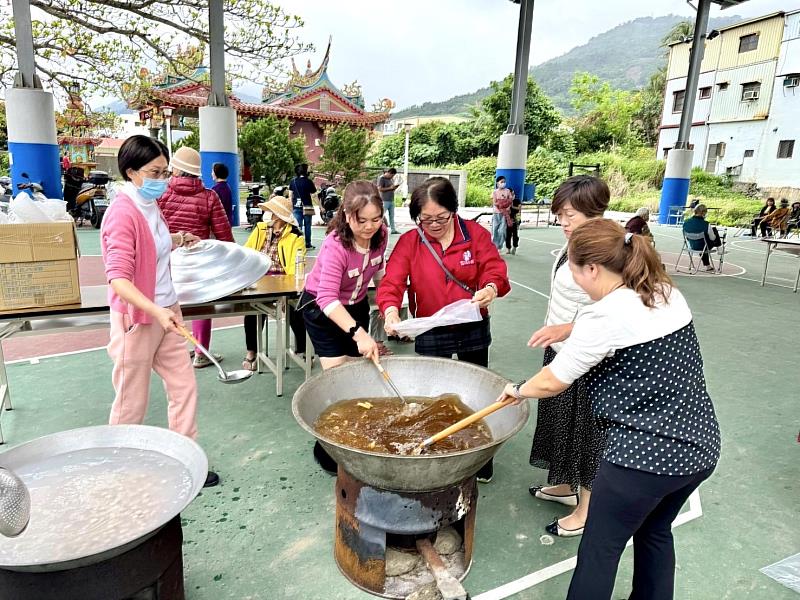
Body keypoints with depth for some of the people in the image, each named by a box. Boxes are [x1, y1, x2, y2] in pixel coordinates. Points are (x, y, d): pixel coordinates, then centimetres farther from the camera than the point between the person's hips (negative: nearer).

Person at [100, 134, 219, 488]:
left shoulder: (150, 206, 8)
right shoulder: (123, 213, -18)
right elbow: (118, 278, -25)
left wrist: (177, 241, 13)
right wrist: (156, 311, -36)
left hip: (167, 313, 8)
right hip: (136, 318, -8)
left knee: (184, 388, 12)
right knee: (132, 404, 7)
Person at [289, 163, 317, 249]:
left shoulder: (292, 182, 4)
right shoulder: (308, 181, -5)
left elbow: (291, 195, 6)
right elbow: (314, 192, -2)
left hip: (296, 207, 2)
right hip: (307, 206, -2)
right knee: (307, 226, 7)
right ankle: (307, 244, 10)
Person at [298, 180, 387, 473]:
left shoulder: (380, 234, -16)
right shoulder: (336, 246, -35)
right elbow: (327, 298, -45)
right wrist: (359, 333, -56)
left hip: (356, 304, 6)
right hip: (322, 309, -6)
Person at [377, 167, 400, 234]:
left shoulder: (391, 179, 17)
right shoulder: (381, 178, -7)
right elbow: (380, 189, -15)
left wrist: (395, 187, 4)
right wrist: (390, 188, -16)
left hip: (391, 200, 8)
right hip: (385, 200, -8)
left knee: (392, 215, 9)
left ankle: (393, 229, 14)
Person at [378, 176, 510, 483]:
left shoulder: (475, 233, -6)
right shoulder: (409, 242, -8)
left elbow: (495, 269, -11)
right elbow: (391, 283, -16)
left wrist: (491, 289, -35)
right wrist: (391, 310, -37)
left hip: (473, 328, 0)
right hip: (430, 333, 0)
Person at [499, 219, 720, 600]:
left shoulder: (603, 317, -20)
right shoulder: (669, 295, 2)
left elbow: (551, 383, -11)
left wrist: (518, 390, 8)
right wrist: (569, 330, 18)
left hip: (644, 455, -8)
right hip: (701, 445, 8)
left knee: (599, 550, 10)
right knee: (655, 532, 28)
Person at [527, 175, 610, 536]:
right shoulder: (572, 246, 4)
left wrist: (565, 329, -40)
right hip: (560, 351, 9)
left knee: (584, 429, 6)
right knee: (561, 422, 23)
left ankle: (587, 510, 26)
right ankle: (565, 486, 44)